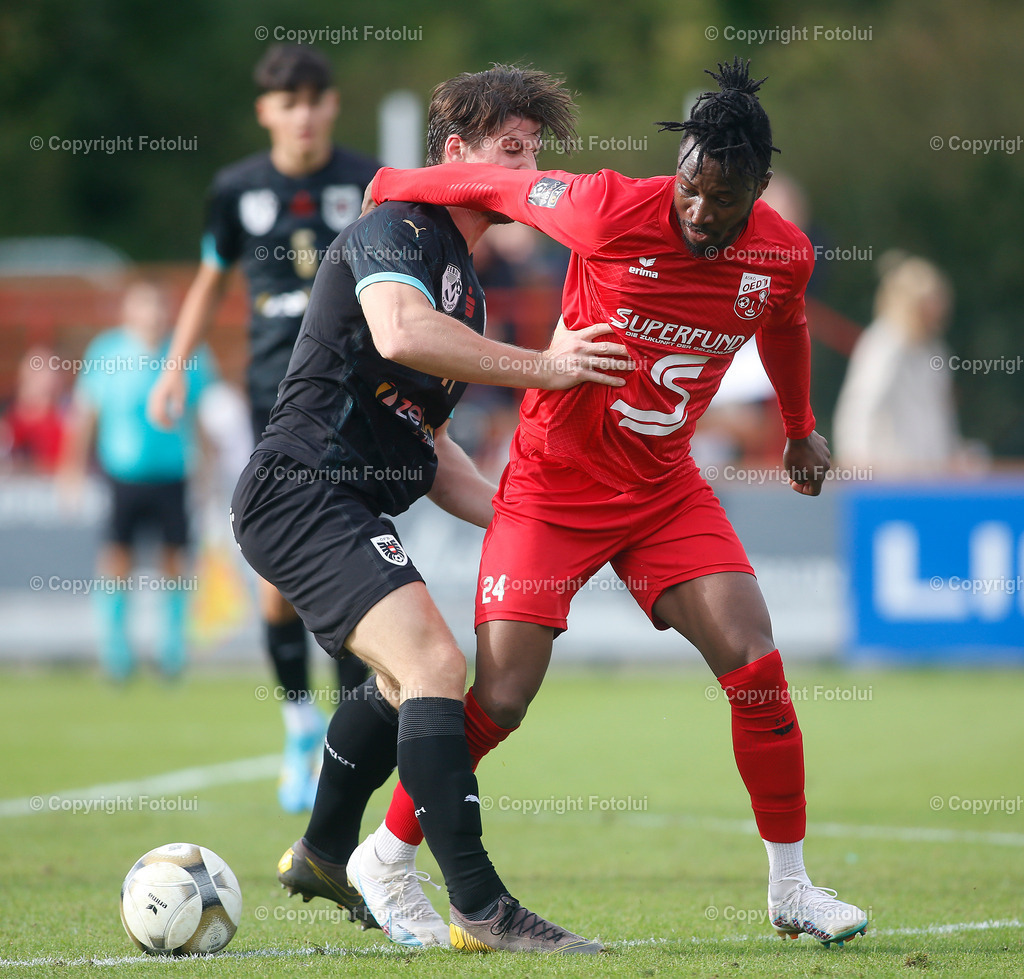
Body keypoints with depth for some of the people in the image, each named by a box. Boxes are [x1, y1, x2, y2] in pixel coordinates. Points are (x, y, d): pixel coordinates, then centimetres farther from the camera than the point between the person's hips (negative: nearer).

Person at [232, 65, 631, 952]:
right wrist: (540, 367, -26)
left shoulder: (466, 284, 21)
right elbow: (400, 331, -32)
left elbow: (425, 445, 25)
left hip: (346, 506, 11)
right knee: (435, 666, -23)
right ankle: (480, 910, -28)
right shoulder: (399, 228, -9)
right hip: (304, 489, -11)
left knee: (405, 681, 29)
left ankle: (325, 856, 49)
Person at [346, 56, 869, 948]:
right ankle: (386, 860, 10)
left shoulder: (784, 255, -9)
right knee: (500, 698, -10)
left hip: (666, 488, 4)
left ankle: (791, 888, 6)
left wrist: (800, 428, 29)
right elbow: (497, 185, -7)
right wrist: (393, 188, 6)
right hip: (554, 484, -4)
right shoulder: (609, 214, -23)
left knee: (758, 668, -9)